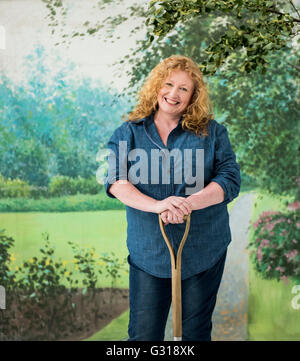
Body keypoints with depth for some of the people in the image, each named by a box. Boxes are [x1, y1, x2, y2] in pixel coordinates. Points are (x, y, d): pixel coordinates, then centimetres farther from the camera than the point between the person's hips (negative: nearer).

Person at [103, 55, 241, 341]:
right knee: (143, 334, 5)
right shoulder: (128, 132, 4)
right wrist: (156, 205, -26)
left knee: (196, 333, 12)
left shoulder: (212, 132, 3)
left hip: (203, 251, 0)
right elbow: (115, 181, -8)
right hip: (148, 251, 0)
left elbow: (230, 179, -5)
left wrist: (188, 203, -21)